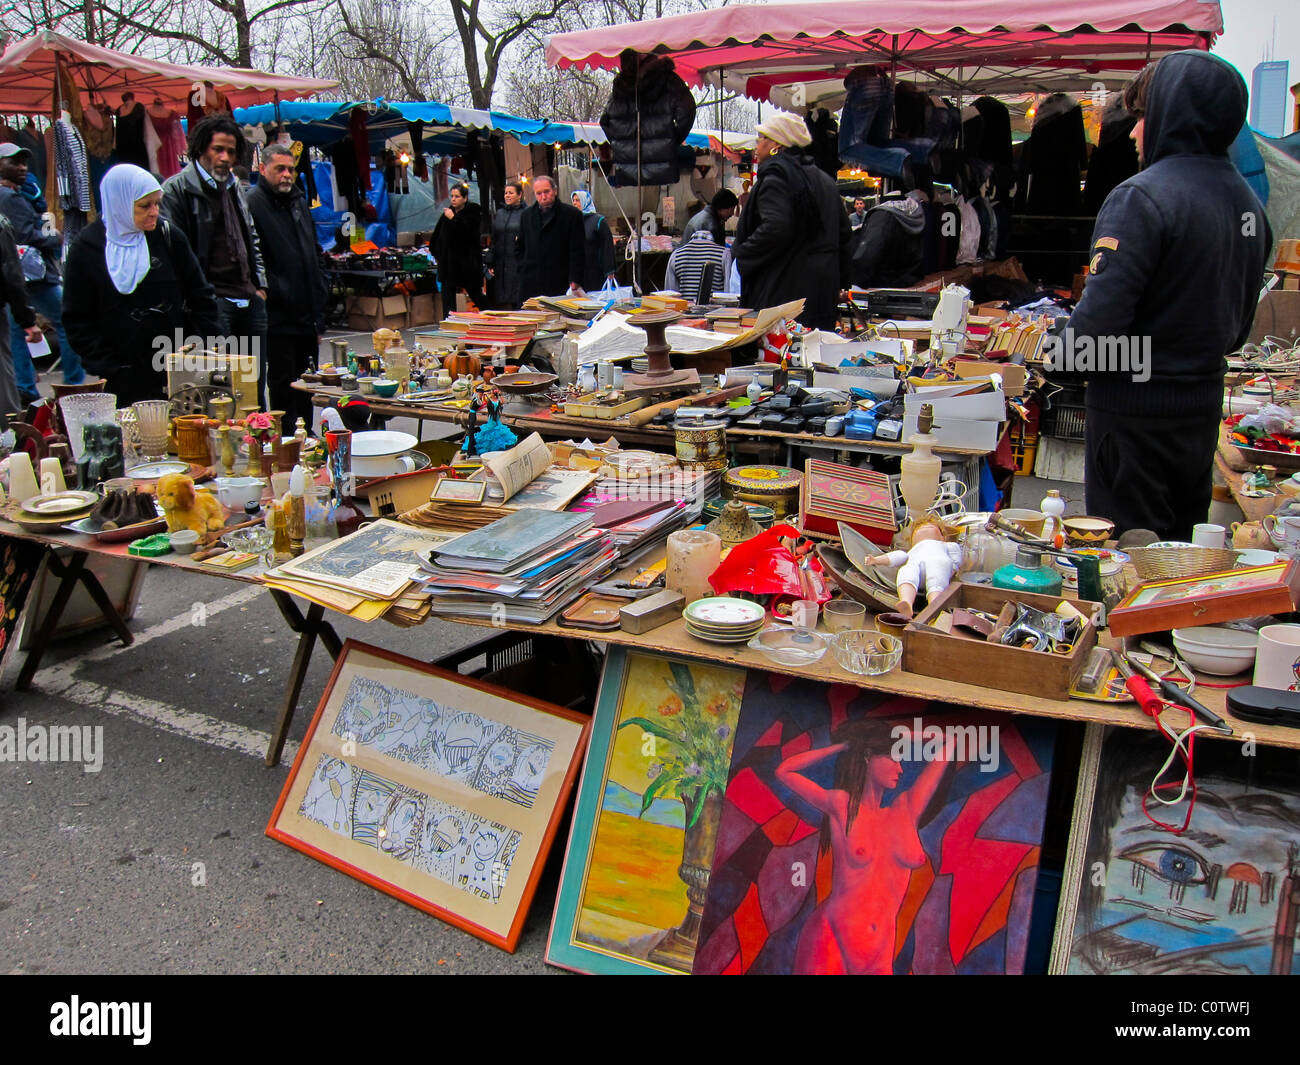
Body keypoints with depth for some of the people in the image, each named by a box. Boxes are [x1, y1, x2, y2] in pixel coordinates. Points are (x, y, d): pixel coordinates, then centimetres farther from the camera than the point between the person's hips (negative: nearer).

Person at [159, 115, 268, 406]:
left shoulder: (235, 187, 19)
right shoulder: (177, 189, -4)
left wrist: (260, 285, 16)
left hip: (250, 299, 7)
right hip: (211, 302, -7)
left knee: (256, 388, 11)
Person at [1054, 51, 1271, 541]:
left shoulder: (1143, 197, -18)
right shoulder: (1249, 201, 7)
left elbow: (1101, 313, -24)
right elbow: (1239, 322, 15)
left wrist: (1059, 362, -7)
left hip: (1135, 411, -8)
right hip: (1202, 408, 8)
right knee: (1181, 544, 19)